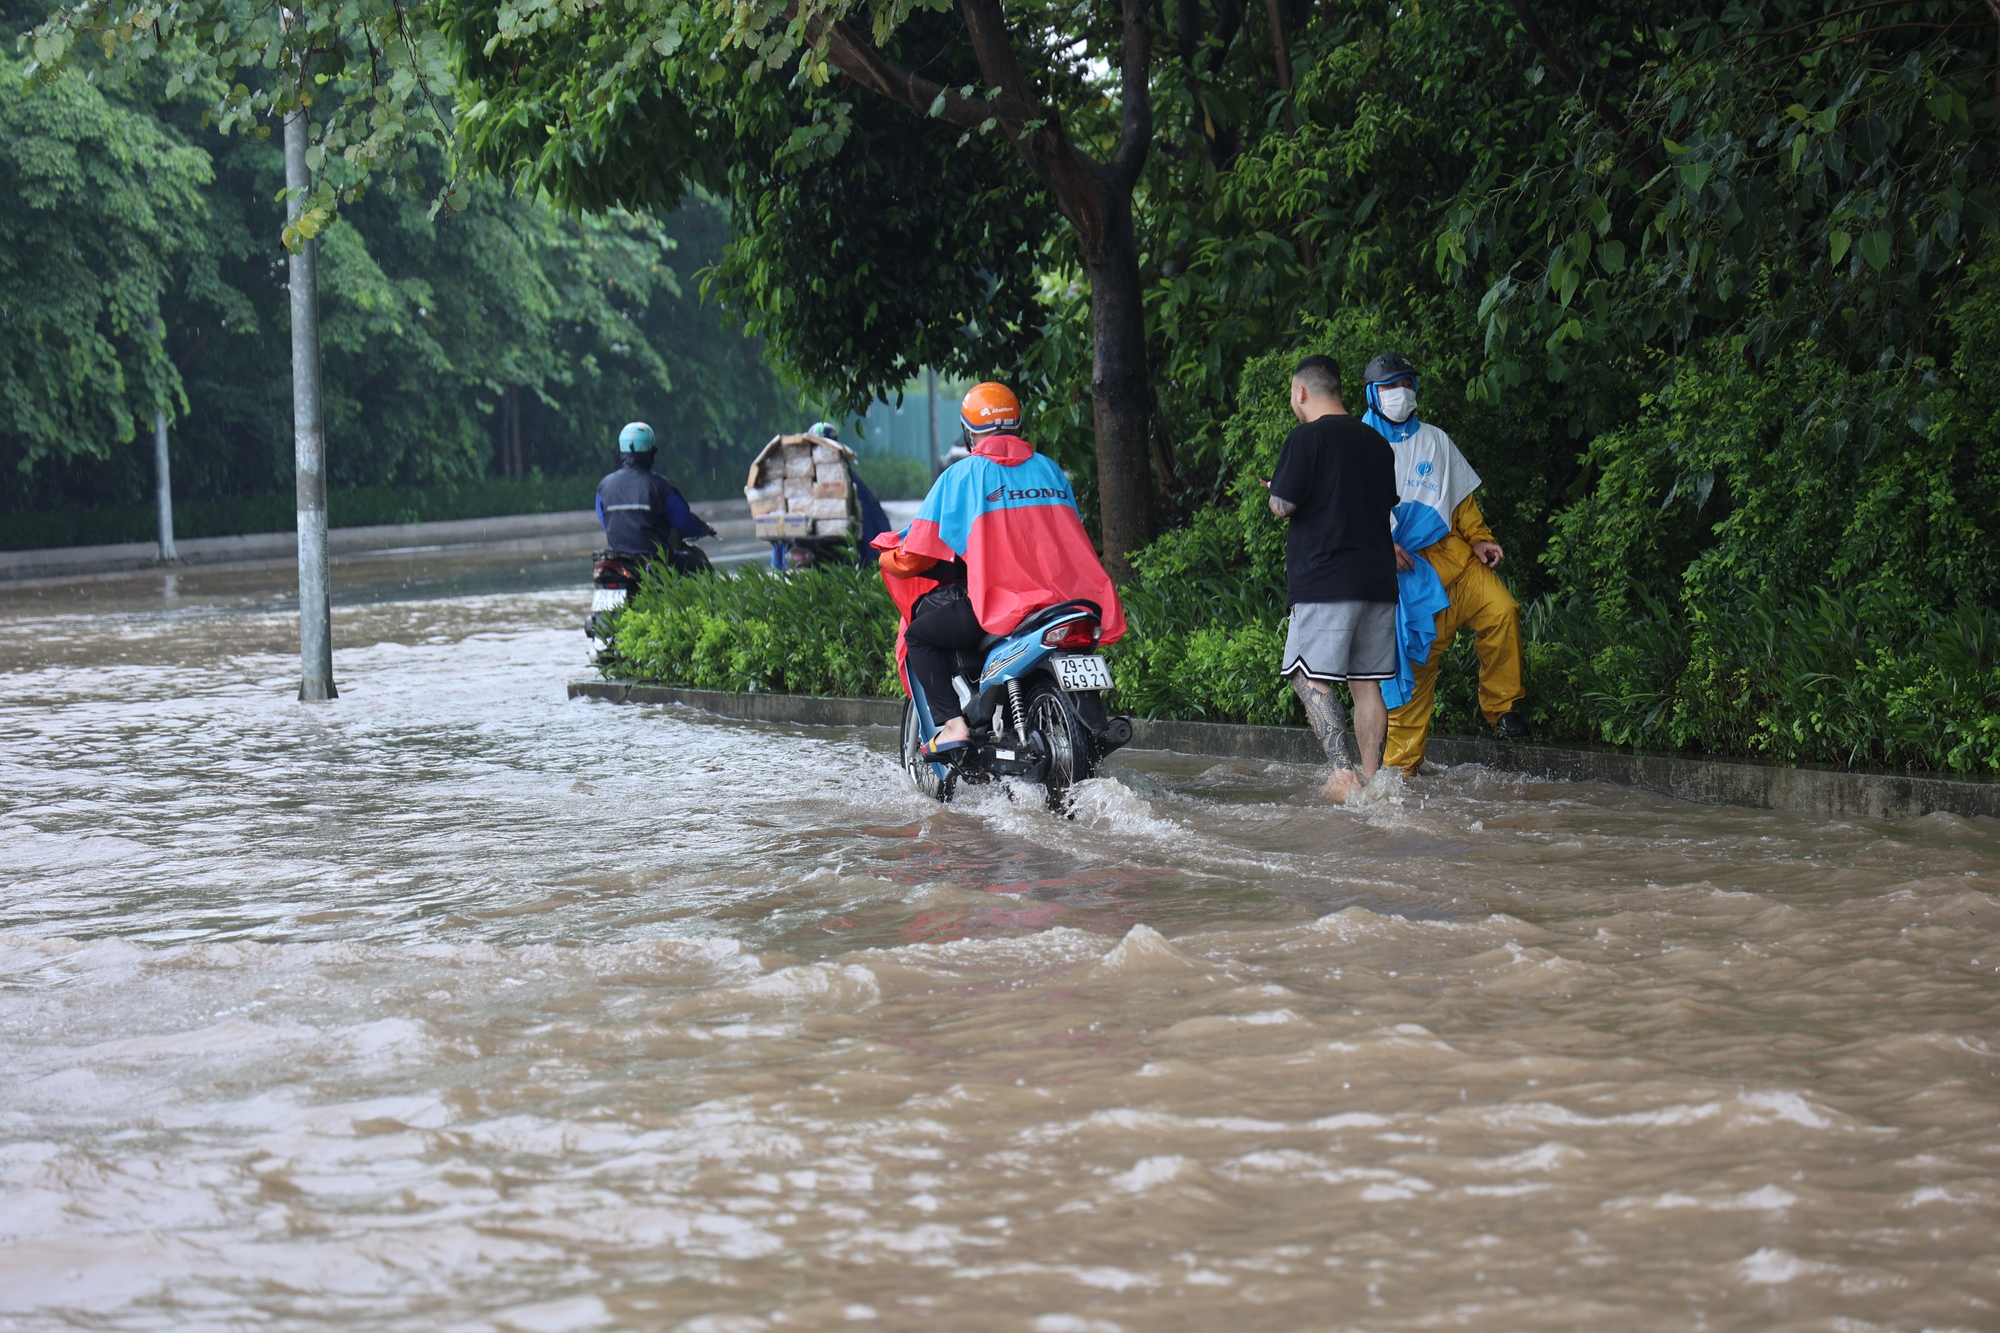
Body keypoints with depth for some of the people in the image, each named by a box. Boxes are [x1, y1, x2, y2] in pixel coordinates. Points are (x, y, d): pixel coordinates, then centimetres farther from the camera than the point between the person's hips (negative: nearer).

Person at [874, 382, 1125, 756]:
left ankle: (951, 723, -6)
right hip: (1062, 598, 5)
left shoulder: (960, 475, 2)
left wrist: (889, 559, 23)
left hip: (997, 605, -5)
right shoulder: (1050, 469, 15)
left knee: (920, 637, 13)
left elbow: (915, 556, 1)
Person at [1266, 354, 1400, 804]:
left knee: (1311, 678, -7)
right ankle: (1371, 779, 7)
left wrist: (1275, 491, 11)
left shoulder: (1307, 438, -7)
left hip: (1324, 581, -7)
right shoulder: (1377, 443, 15)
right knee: (1367, 683, 9)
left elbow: (1283, 505, -10)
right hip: (1377, 580, 7)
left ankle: (1343, 775, -20)